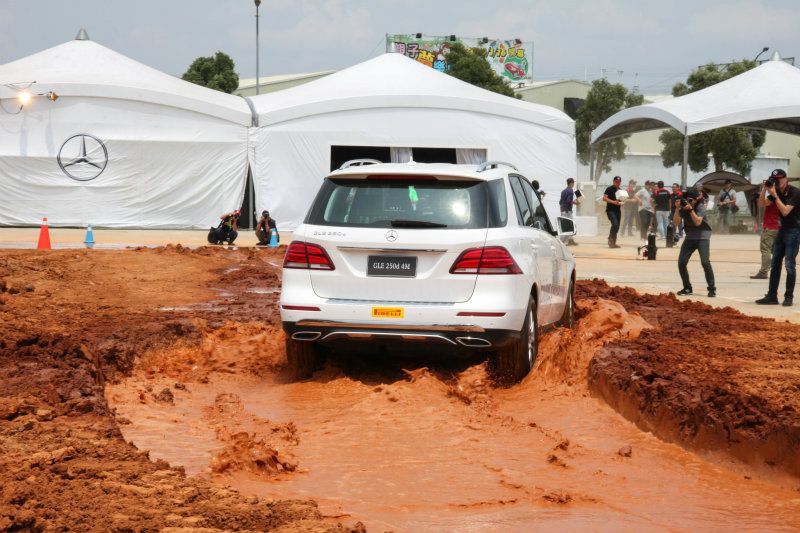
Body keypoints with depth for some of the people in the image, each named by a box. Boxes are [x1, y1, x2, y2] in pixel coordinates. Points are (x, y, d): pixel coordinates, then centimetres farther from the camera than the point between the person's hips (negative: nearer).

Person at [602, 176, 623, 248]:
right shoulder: (609, 189, -5)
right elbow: (604, 198, -14)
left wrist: (621, 202, 4)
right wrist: (613, 202, -23)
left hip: (617, 210, 7)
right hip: (610, 210, -7)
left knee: (617, 227, 6)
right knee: (615, 224, -24)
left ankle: (613, 243, 13)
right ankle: (610, 240, -16)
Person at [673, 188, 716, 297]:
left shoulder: (700, 207, -14)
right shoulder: (683, 207, -4)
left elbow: (698, 222, -27)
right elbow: (676, 223, -10)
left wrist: (691, 209, -31)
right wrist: (677, 209, -20)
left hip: (702, 236, -5)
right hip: (690, 236, 5)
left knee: (705, 262, -20)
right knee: (681, 262, -4)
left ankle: (712, 288, -12)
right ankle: (687, 288, 12)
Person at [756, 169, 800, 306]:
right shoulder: (777, 192, 7)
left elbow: (785, 211, -23)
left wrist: (775, 195, -22)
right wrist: (764, 189, -5)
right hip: (782, 230, 8)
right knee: (775, 264, 7)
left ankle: (789, 297, -2)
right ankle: (772, 296, 11)